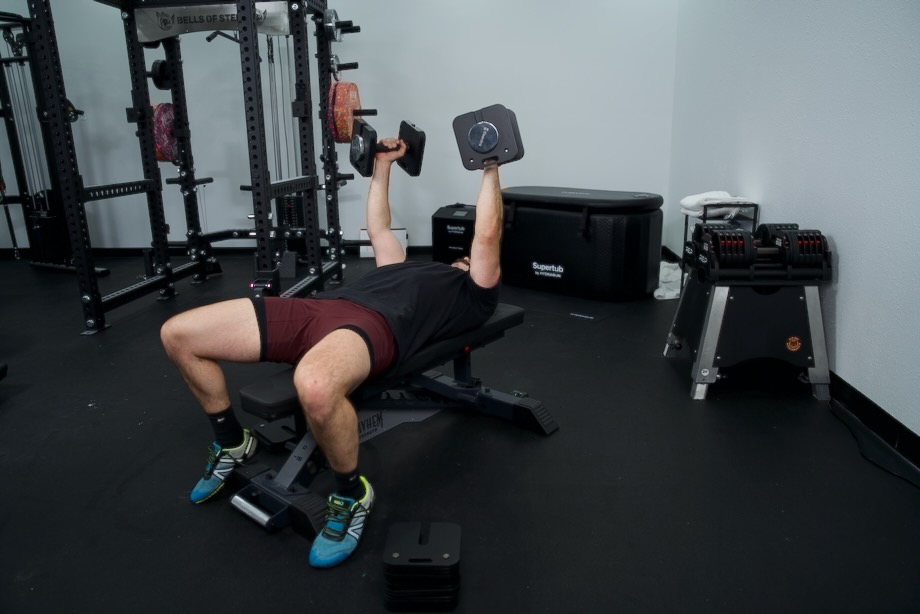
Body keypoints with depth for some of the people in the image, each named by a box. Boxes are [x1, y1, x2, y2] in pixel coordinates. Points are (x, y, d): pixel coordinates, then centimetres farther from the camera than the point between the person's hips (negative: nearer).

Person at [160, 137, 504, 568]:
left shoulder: (474, 296, 20)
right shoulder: (414, 269, 40)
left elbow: (487, 236, 10)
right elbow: (378, 229, 48)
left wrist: (490, 169, 18)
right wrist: (382, 165, 50)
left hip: (372, 324, -8)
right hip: (318, 307, 8)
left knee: (315, 387, -46)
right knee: (177, 335, 0)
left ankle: (352, 495, -14)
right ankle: (231, 442, 20)